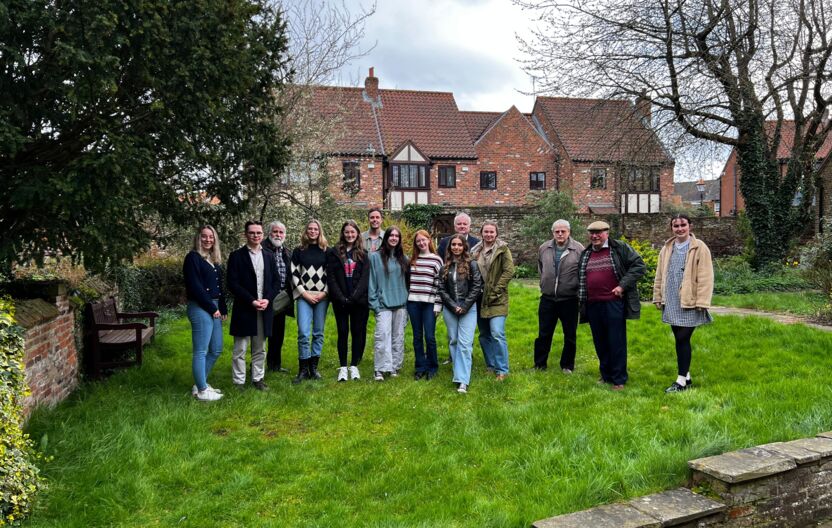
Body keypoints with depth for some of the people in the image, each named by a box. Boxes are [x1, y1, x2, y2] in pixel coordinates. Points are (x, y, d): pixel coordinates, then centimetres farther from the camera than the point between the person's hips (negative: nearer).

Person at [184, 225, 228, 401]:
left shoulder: (214, 259, 17)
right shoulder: (193, 257, -7)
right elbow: (195, 287, -14)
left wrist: (223, 308, 7)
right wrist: (212, 308, -12)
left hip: (215, 308, 9)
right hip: (200, 308, -9)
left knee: (216, 350, 13)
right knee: (201, 351, -2)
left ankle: (200, 384, 25)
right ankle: (202, 391, 6)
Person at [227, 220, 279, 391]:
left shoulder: (269, 255, 11)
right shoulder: (236, 256, -2)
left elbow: (275, 281, 10)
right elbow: (232, 283, -8)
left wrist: (267, 299, -6)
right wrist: (252, 301, -14)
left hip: (264, 309, 4)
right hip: (244, 310, -4)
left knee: (260, 349, 12)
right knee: (240, 350, 2)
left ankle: (258, 378, 22)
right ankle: (239, 382, 10)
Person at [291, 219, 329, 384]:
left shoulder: (326, 251, 7)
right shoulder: (298, 251, 6)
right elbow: (294, 274, 2)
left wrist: (324, 292, -5)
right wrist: (305, 293, -6)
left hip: (322, 296, 1)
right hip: (304, 296, -1)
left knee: (318, 333, 4)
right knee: (303, 333, -9)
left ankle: (313, 367, 14)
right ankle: (303, 369, 0)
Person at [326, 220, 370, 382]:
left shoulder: (363, 254, 5)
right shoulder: (334, 253, 4)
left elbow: (365, 278, -2)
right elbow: (331, 277, -2)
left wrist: (354, 297, -13)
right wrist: (341, 298, -11)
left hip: (359, 300, 1)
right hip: (340, 301, 0)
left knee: (358, 332, 4)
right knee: (342, 332, 4)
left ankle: (354, 365, 15)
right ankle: (343, 367, 12)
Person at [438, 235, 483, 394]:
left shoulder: (472, 264, 1)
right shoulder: (445, 266, 9)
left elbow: (476, 287, -4)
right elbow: (441, 289, 5)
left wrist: (464, 306, -10)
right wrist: (453, 306, -6)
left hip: (468, 308, -3)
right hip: (450, 309, 4)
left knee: (464, 343, -10)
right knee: (453, 341, 7)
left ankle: (463, 380, -14)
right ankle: (460, 373, 19)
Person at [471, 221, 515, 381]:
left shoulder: (502, 249, -4)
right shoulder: (475, 251, 10)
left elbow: (509, 271, -11)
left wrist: (495, 291, -14)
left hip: (497, 300, -5)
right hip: (480, 300, 5)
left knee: (497, 334, -13)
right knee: (484, 335, 12)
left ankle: (502, 370, -3)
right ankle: (491, 366, 26)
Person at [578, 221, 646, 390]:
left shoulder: (620, 248, 0)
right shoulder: (585, 254, 16)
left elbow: (639, 266, -5)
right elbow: (580, 279, 25)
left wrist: (623, 286, -12)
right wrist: (581, 300, 16)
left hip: (613, 304, -5)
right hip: (593, 305, 5)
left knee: (616, 342, 0)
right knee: (600, 343, 12)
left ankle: (619, 379, 10)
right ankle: (606, 376, 25)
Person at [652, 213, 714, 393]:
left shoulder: (699, 248, -7)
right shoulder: (667, 249, 10)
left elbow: (705, 277, -10)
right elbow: (660, 276, 15)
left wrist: (702, 302, -14)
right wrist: (658, 297, 13)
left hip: (689, 303, -5)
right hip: (672, 303, 6)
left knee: (683, 339, -6)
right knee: (680, 340, 12)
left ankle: (682, 380, 3)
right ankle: (686, 376, 23)